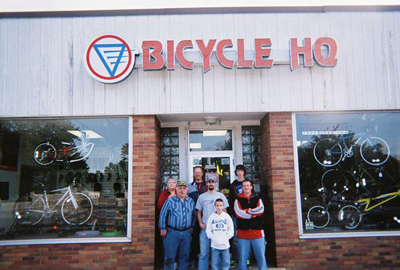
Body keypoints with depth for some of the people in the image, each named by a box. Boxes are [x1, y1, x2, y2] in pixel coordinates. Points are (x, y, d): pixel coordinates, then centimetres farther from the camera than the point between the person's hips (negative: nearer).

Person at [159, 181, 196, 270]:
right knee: (170, 255, 2)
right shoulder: (170, 201, -7)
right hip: (172, 232, -4)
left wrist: (192, 227, 14)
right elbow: (163, 215, -4)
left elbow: (194, 215, 16)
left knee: (185, 255, 12)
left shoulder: (191, 201, 6)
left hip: (186, 232, 4)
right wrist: (163, 228, -5)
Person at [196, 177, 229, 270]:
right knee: (204, 253, 3)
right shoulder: (202, 197, 7)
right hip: (205, 228, 1)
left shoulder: (221, 196, 3)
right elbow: (199, 212, 12)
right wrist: (200, 223, -1)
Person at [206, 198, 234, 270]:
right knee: (214, 264, 5)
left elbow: (231, 229, 3)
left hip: (225, 245, 0)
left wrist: (227, 238, -5)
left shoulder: (227, 216, -1)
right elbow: (208, 229, 3)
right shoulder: (212, 216, -1)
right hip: (214, 245, 0)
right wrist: (212, 237, -7)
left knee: (226, 263, 7)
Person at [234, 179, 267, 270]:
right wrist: (253, 214, -8)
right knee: (242, 258, 4)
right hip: (242, 232, -1)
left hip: (257, 232, 1)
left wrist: (247, 210, -8)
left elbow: (261, 210, -9)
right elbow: (238, 213, -10)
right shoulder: (238, 199, 6)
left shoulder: (257, 199, 10)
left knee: (261, 257, 3)